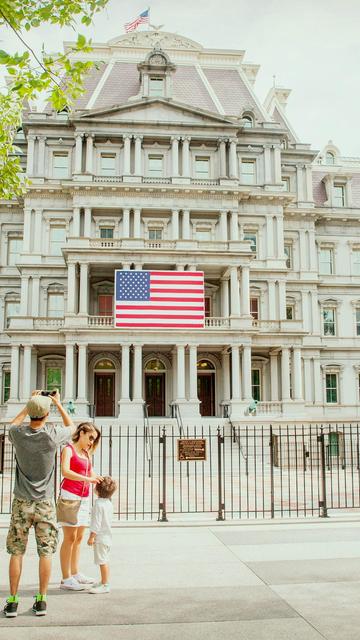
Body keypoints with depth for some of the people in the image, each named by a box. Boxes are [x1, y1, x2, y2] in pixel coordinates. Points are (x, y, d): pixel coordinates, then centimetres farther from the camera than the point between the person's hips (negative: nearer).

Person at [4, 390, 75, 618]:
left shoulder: (18, 434, -9)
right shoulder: (52, 435, -13)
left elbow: (13, 424, 19)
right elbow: (72, 427, 10)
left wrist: (29, 404, 23)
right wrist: (59, 404, 17)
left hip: (21, 503, 2)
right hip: (45, 504, -1)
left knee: (16, 552, 9)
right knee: (46, 552, 6)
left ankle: (12, 601, 13)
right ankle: (41, 600, 11)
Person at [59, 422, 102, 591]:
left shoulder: (86, 453, 18)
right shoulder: (68, 449, -5)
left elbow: (91, 473, 15)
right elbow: (65, 471, -20)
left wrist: (101, 481, -6)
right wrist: (87, 479, -30)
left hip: (84, 497, 8)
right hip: (70, 494, -7)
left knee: (79, 537, 12)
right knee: (70, 537, -6)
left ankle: (75, 573, 21)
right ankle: (66, 579, -2)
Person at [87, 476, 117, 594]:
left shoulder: (99, 504, -19)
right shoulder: (109, 503, 10)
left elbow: (97, 522, -22)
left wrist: (91, 537, -16)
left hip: (100, 537, -10)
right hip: (107, 536, 10)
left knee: (102, 561, -5)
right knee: (104, 561, 18)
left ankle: (105, 585, -2)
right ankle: (103, 582, 28)